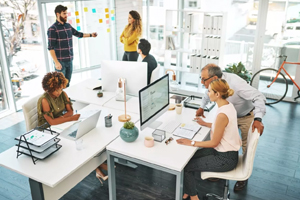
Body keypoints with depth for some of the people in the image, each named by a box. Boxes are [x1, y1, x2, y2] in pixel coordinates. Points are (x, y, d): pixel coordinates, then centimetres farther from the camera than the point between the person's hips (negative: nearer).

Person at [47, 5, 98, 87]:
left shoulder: (68, 26, 10)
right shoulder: (52, 29, -10)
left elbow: (78, 34, 26)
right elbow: (51, 48, -13)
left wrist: (91, 35, 16)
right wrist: (56, 62, -18)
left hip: (70, 60, 6)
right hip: (60, 61, -6)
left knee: (67, 84, 13)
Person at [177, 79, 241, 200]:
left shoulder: (222, 115, -29)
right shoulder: (228, 105, 0)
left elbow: (214, 143, -21)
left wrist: (192, 143, -15)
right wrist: (205, 124, 19)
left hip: (225, 159, -9)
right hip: (227, 151, 9)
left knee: (186, 166, -3)